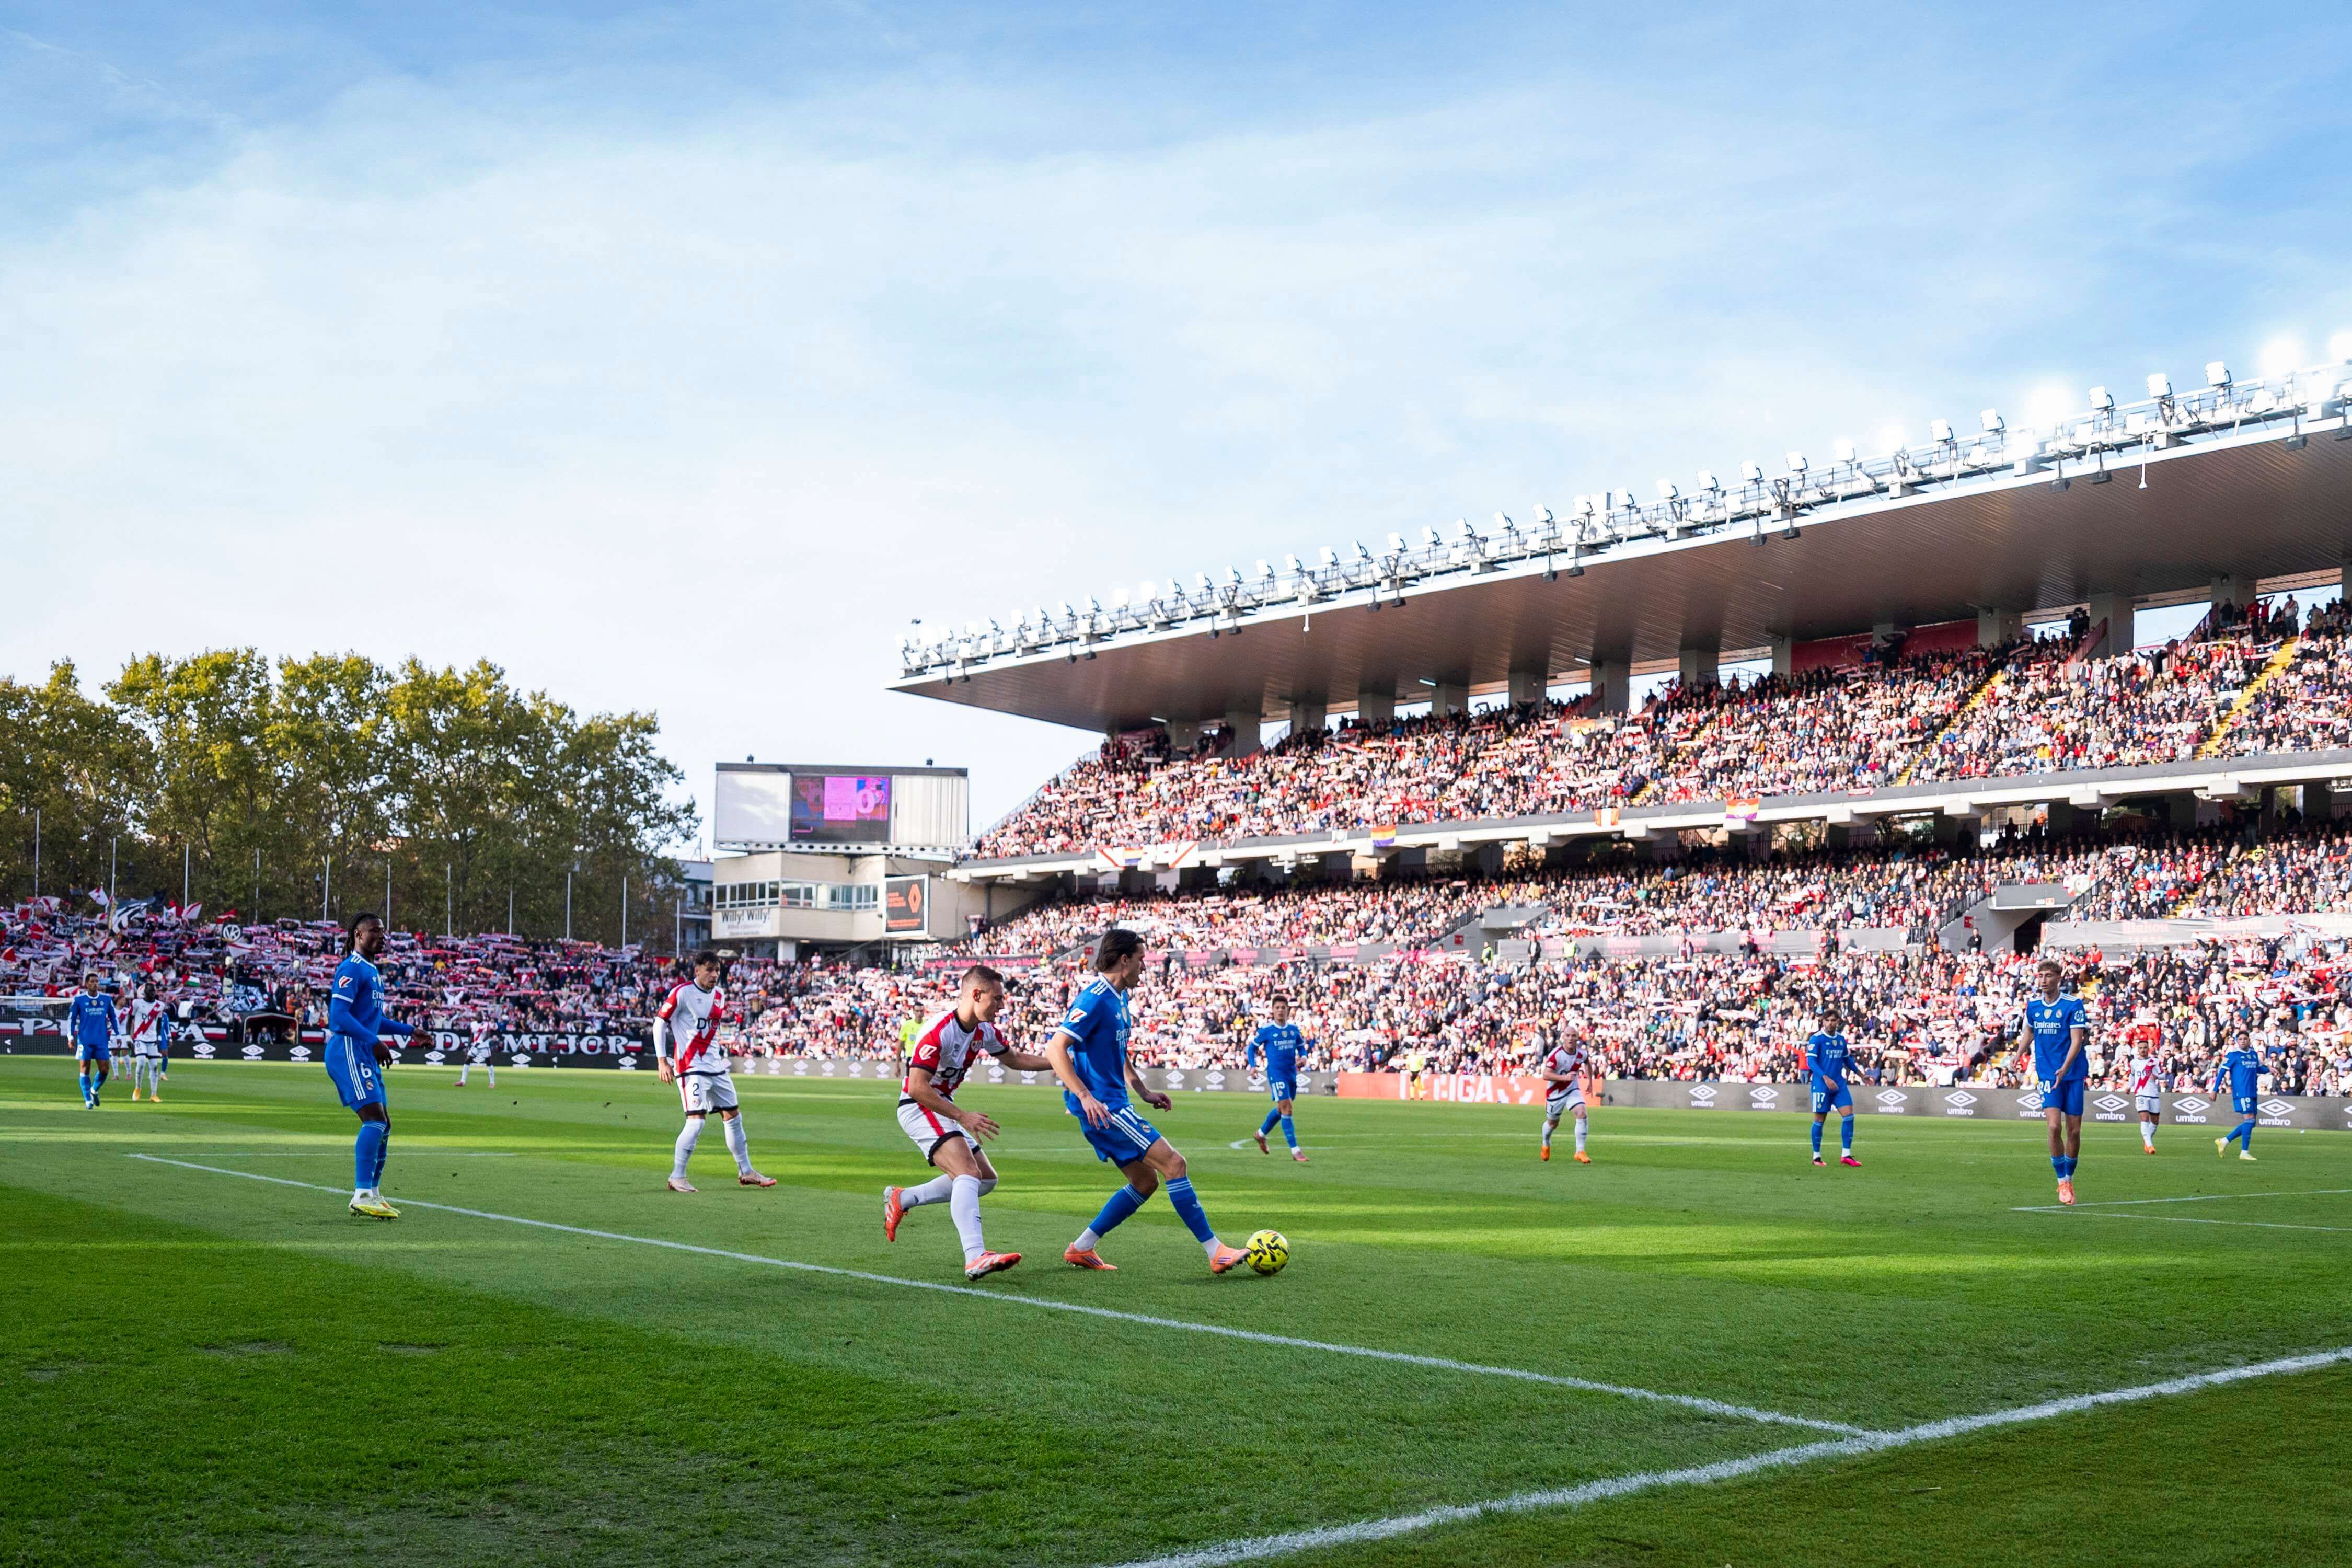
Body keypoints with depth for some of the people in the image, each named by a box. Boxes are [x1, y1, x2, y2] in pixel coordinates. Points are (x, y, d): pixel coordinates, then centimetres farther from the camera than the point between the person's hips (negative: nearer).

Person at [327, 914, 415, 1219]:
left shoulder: (372, 971, 21)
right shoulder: (352, 968, -10)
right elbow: (339, 1015, -19)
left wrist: (408, 1030, 21)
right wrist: (374, 1041, -23)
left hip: (366, 1056, 10)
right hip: (348, 1051, -10)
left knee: (383, 1124, 9)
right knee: (375, 1119, -18)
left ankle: (373, 1194, 15)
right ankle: (363, 1195, -19)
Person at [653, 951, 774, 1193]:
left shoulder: (719, 996, 11)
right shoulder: (682, 992, -11)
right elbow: (660, 1023, -9)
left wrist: (720, 1053, 17)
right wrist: (662, 1061, -14)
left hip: (716, 1067, 8)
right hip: (691, 1067, -8)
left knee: (733, 1117, 12)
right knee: (696, 1121, -16)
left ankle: (746, 1172, 22)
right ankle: (676, 1177, -5)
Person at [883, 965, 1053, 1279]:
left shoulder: (985, 1030, 3)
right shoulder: (939, 1031, -24)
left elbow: (1014, 1058, 22)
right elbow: (917, 1088, -26)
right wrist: (963, 1117, -27)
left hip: (944, 1108, 10)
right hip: (918, 1108, -10)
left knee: (986, 1180, 11)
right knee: (969, 1173, -26)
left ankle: (902, 1199, 19)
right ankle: (975, 1257, -37)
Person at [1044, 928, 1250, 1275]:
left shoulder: (1119, 999, 15)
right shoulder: (1095, 998, -16)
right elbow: (1055, 1048, -23)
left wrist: (1145, 1092, 21)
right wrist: (1086, 1097, -29)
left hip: (1113, 1105, 10)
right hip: (1102, 1107, -10)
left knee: (1145, 1181, 12)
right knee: (1173, 1164, -12)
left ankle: (1081, 1249, 16)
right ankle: (1216, 1252, -10)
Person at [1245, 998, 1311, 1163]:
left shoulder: (1294, 1029, 6)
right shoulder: (1266, 1030, -7)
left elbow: (1301, 1045, 21)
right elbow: (1252, 1047, 4)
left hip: (1292, 1073, 6)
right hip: (1276, 1073, -6)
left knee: (1282, 1109, 17)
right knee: (1286, 1108, -14)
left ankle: (1261, 1134, 42)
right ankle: (1295, 1150, -13)